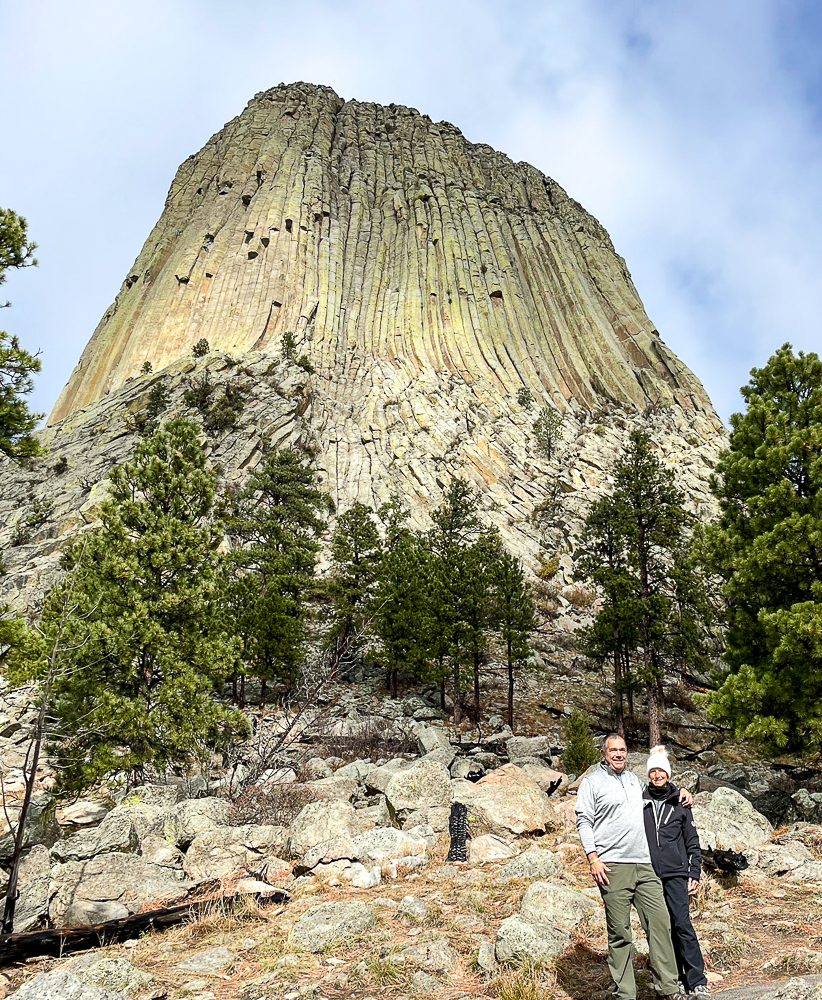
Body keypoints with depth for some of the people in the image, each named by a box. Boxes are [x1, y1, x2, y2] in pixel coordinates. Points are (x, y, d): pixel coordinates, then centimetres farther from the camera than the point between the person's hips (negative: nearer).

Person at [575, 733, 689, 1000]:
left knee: (660, 921, 0)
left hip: (645, 865, 5)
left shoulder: (633, 779, 19)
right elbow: (583, 821, -2)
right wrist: (593, 859, -10)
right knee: (619, 932, 0)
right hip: (613, 867, -5)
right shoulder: (592, 781, 2)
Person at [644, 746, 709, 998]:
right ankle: (674, 978, 17)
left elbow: (692, 840, 8)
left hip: (675, 873, -1)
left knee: (682, 923, -8)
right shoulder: (640, 801, 5)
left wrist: (694, 872, 3)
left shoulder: (680, 802, 4)